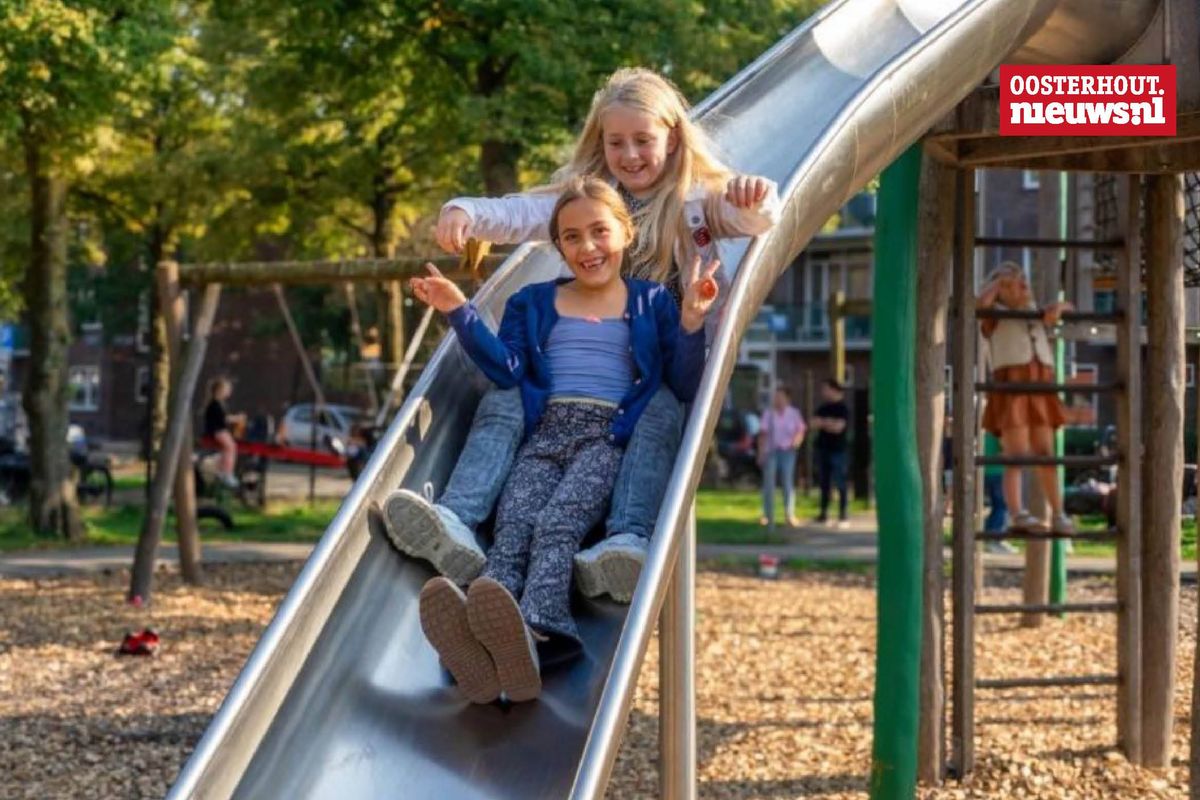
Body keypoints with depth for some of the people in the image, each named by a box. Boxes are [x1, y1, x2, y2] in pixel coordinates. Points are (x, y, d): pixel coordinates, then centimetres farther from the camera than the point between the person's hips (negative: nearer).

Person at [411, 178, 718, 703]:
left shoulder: (650, 303, 21)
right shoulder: (533, 303, 28)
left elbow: (684, 388, 12)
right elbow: (507, 369, 12)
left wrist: (691, 325, -5)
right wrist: (460, 313, 1)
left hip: (609, 437, -2)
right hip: (544, 435, 2)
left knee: (557, 523, -34)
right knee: (512, 528, -31)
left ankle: (535, 634, -63)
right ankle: (477, 643, -61)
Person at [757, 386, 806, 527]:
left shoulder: (794, 413, 2)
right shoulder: (769, 413, 1)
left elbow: (801, 430, 8)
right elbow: (763, 434, 1)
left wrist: (796, 440, -12)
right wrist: (761, 452, -2)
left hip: (787, 451, 0)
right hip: (771, 451, 0)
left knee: (788, 482, -2)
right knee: (768, 482, 0)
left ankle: (790, 515, 1)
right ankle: (768, 515, 8)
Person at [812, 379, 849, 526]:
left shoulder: (842, 408, -5)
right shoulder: (822, 408, 14)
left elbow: (838, 427, -13)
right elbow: (815, 423, 4)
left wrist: (823, 423, -4)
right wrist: (829, 423, -10)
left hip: (837, 450, -6)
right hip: (823, 448, 6)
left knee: (839, 483, -5)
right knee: (824, 482, 9)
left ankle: (842, 514, -4)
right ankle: (824, 513, 14)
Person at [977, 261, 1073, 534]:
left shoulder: (1035, 314, 24)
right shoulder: (996, 316, 7)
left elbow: (1063, 309, 34)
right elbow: (980, 303, -15)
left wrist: (1060, 307, 11)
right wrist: (997, 281, 2)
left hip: (1041, 388, 5)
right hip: (1010, 385, -5)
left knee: (1045, 454, 5)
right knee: (1016, 455, -13)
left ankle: (1058, 515, 8)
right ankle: (1017, 515, -20)